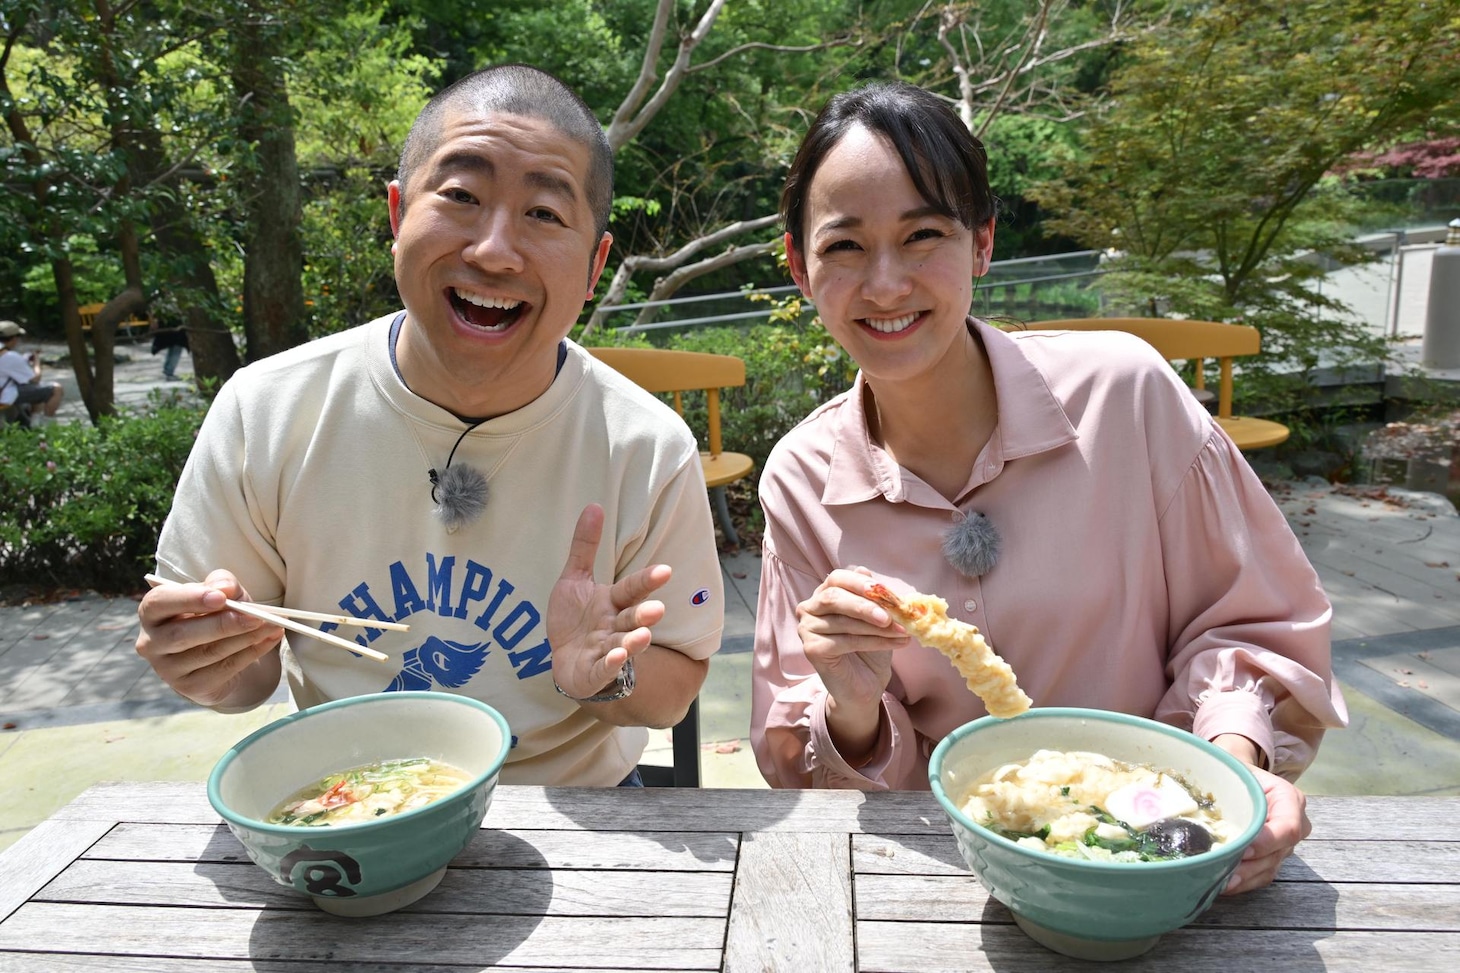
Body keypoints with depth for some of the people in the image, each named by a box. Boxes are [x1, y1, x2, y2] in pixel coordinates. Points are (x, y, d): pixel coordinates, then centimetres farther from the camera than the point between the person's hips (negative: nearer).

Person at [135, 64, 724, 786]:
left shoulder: (650, 451, -15)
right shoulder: (263, 414, -11)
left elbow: (674, 691, -4)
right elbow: (247, 679, 0)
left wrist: (609, 677, -23)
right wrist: (224, 665, -20)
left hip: (567, 816, 0)